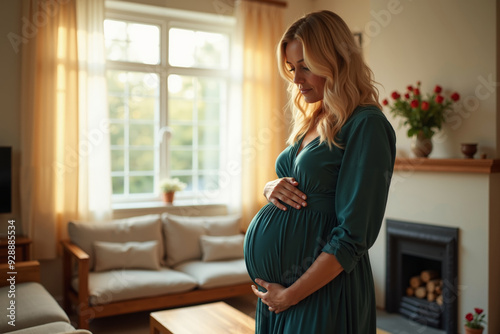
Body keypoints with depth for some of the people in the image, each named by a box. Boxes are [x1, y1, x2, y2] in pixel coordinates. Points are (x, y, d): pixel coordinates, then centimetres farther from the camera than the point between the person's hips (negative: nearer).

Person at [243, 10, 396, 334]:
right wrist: (272, 187, -4)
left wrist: (292, 294, -17)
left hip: (321, 288, -7)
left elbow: (353, 237, -19)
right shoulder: (310, 122, 8)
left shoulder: (366, 125, -16)